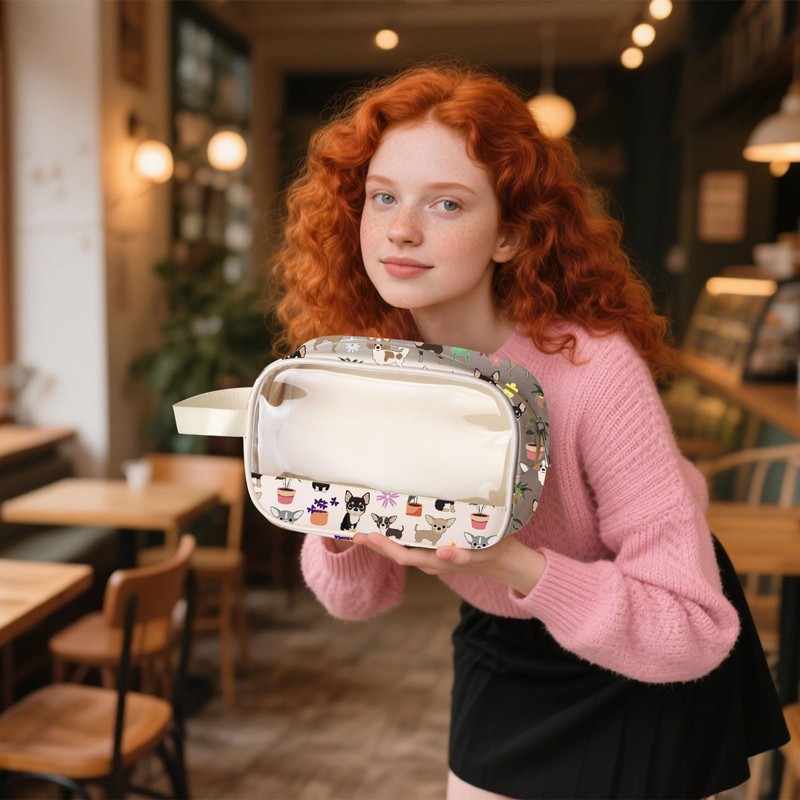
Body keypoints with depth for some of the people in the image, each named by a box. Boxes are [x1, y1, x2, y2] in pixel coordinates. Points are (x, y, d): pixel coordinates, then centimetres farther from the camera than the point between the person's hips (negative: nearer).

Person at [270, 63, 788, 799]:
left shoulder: (593, 365, -32)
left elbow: (696, 630, -28)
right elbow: (363, 596, -7)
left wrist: (517, 565, -42)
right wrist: (337, 531, -29)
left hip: (639, 677, -4)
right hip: (499, 658, 4)